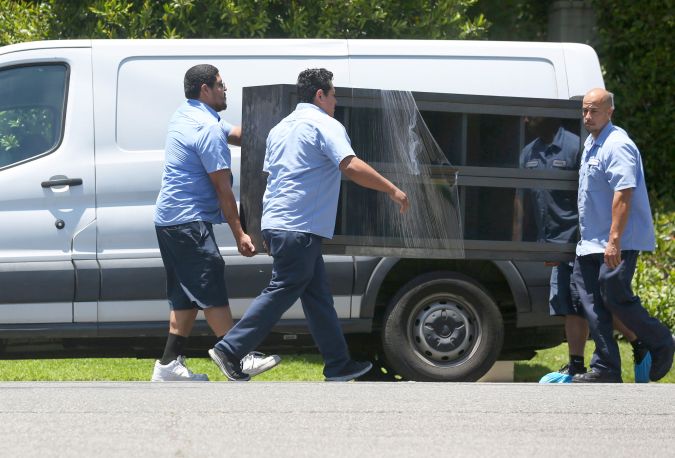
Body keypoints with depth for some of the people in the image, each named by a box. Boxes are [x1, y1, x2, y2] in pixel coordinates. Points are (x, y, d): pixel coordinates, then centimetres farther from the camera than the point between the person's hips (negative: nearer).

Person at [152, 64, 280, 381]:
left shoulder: (186, 117, 16)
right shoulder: (208, 129, -16)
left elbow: (237, 134, 22)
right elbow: (223, 188, -15)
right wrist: (239, 234, -10)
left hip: (170, 221, 10)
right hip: (190, 223, -10)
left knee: (186, 296, 11)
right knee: (212, 293, -7)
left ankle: (170, 365, 8)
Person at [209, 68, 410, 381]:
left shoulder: (281, 128, 21)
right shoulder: (325, 125, -7)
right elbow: (352, 166, -20)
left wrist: (268, 234, 30)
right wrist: (393, 191, -14)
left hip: (276, 225, 10)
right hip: (299, 229, -10)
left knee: (318, 296, 11)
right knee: (282, 292, -7)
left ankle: (339, 365, 14)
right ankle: (229, 350, -9)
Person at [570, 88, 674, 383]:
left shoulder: (617, 145, -16)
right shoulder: (590, 145, 16)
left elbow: (623, 194, -24)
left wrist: (614, 240, -29)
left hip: (618, 244, -10)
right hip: (591, 242, 10)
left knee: (614, 296, -11)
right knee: (592, 302, 4)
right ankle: (605, 368, 6)